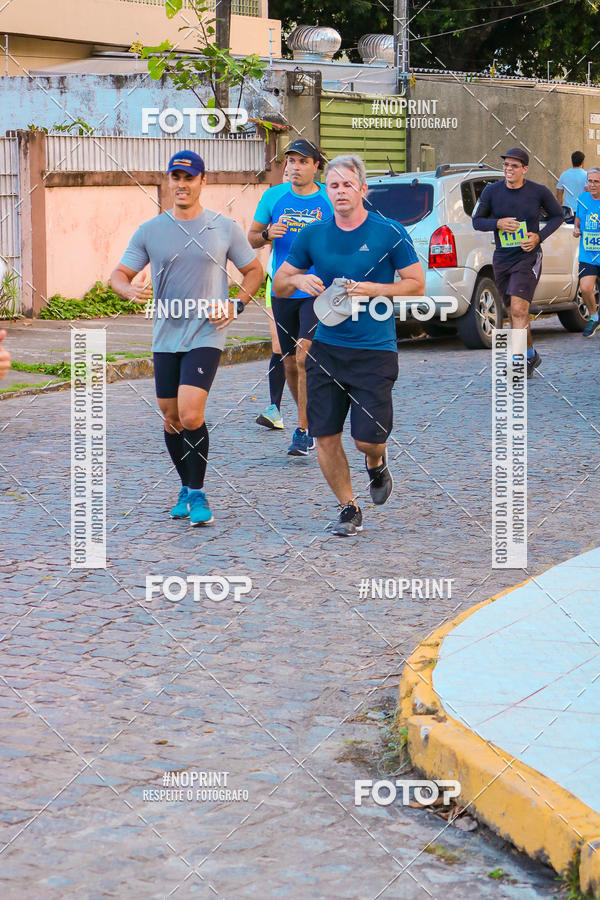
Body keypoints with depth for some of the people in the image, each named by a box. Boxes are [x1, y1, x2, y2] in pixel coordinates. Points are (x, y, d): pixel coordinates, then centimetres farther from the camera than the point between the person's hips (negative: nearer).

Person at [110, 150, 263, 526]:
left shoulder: (225, 228, 1)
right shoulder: (150, 231, 5)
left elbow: (254, 271, 12)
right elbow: (120, 274, 7)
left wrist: (236, 305, -4)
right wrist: (130, 289, -16)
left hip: (206, 336, -3)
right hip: (166, 336, 3)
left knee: (191, 415, -17)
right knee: (172, 418, 9)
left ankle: (198, 494, -3)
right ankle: (186, 488, 30)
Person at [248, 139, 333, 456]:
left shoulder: (330, 201, 0)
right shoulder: (273, 196, 5)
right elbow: (251, 238, 10)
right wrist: (267, 234, -11)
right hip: (283, 292, 3)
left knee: (304, 357, -16)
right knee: (290, 364, 9)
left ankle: (303, 431, -10)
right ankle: (310, 418, 29)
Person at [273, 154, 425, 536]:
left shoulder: (390, 233, -4)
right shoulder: (313, 235, 6)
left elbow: (417, 284, -2)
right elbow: (279, 284, 14)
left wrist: (372, 289, -15)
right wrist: (299, 280, -9)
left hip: (375, 350, -3)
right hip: (326, 347, 3)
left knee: (368, 439, -6)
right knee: (325, 435, 0)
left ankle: (377, 465, 32)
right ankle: (349, 509, 17)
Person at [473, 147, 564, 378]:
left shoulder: (539, 192, -6)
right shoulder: (492, 191, -2)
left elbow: (557, 215, 7)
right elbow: (477, 221, 6)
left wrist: (539, 237, -8)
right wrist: (498, 223, -15)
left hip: (528, 257, -4)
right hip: (502, 260, 4)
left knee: (519, 309, -19)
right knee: (515, 314, 12)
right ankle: (531, 355, 31)